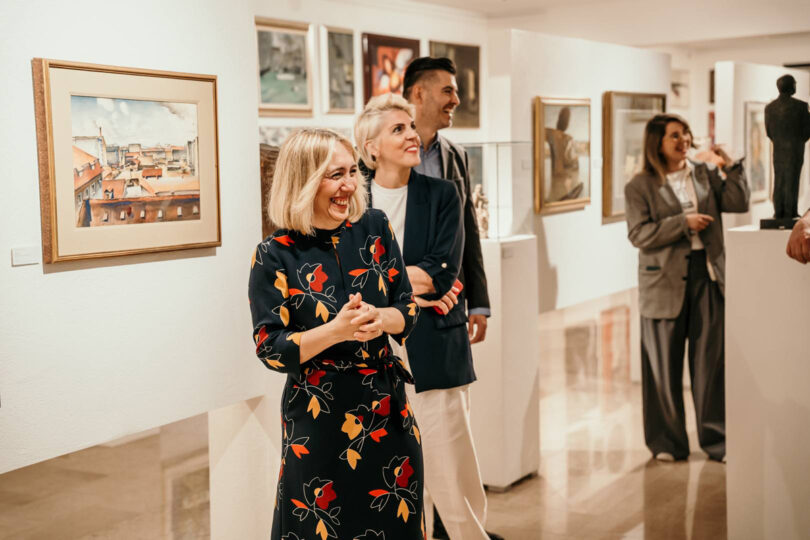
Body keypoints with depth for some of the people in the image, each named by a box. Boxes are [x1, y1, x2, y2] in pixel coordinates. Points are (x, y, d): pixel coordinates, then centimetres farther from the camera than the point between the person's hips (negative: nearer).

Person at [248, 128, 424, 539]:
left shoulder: (375, 228, 1)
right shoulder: (275, 255, -10)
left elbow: (408, 312, 4)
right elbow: (271, 350, -11)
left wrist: (378, 318, -18)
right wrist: (337, 330, -24)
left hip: (386, 409, 4)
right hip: (317, 417, -4)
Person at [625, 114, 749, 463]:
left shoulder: (705, 173, 11)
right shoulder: (640, 186, -1)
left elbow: (737, 203, 3)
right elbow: (639, 234, -10)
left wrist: (731, 166, -4)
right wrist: (683, 222, -15)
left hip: (707, 276, 3)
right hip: (665, 282, -3)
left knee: (711, 361, 4)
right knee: (663, 367, 5)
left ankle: (716, 438, 16)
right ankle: (666, 441, 18)